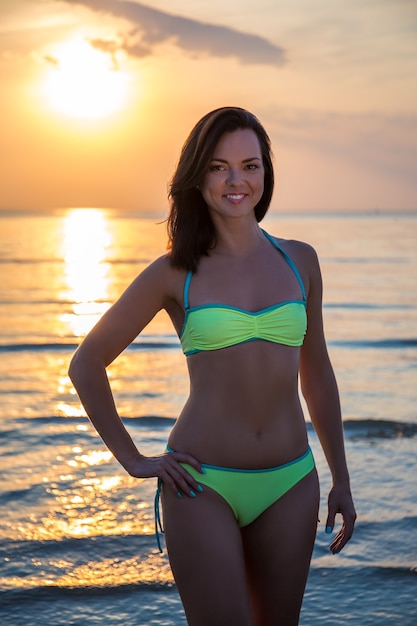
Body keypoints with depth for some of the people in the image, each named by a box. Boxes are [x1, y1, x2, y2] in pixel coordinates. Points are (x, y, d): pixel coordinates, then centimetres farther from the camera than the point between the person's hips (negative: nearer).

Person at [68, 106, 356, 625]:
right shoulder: (174, 274, -2)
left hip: (289, 487, 3)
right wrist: (133, 461, 0)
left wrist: (341, 480, 13)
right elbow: (87, 364, 5)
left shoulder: (299, 261, 6)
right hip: (204, 486, -3)